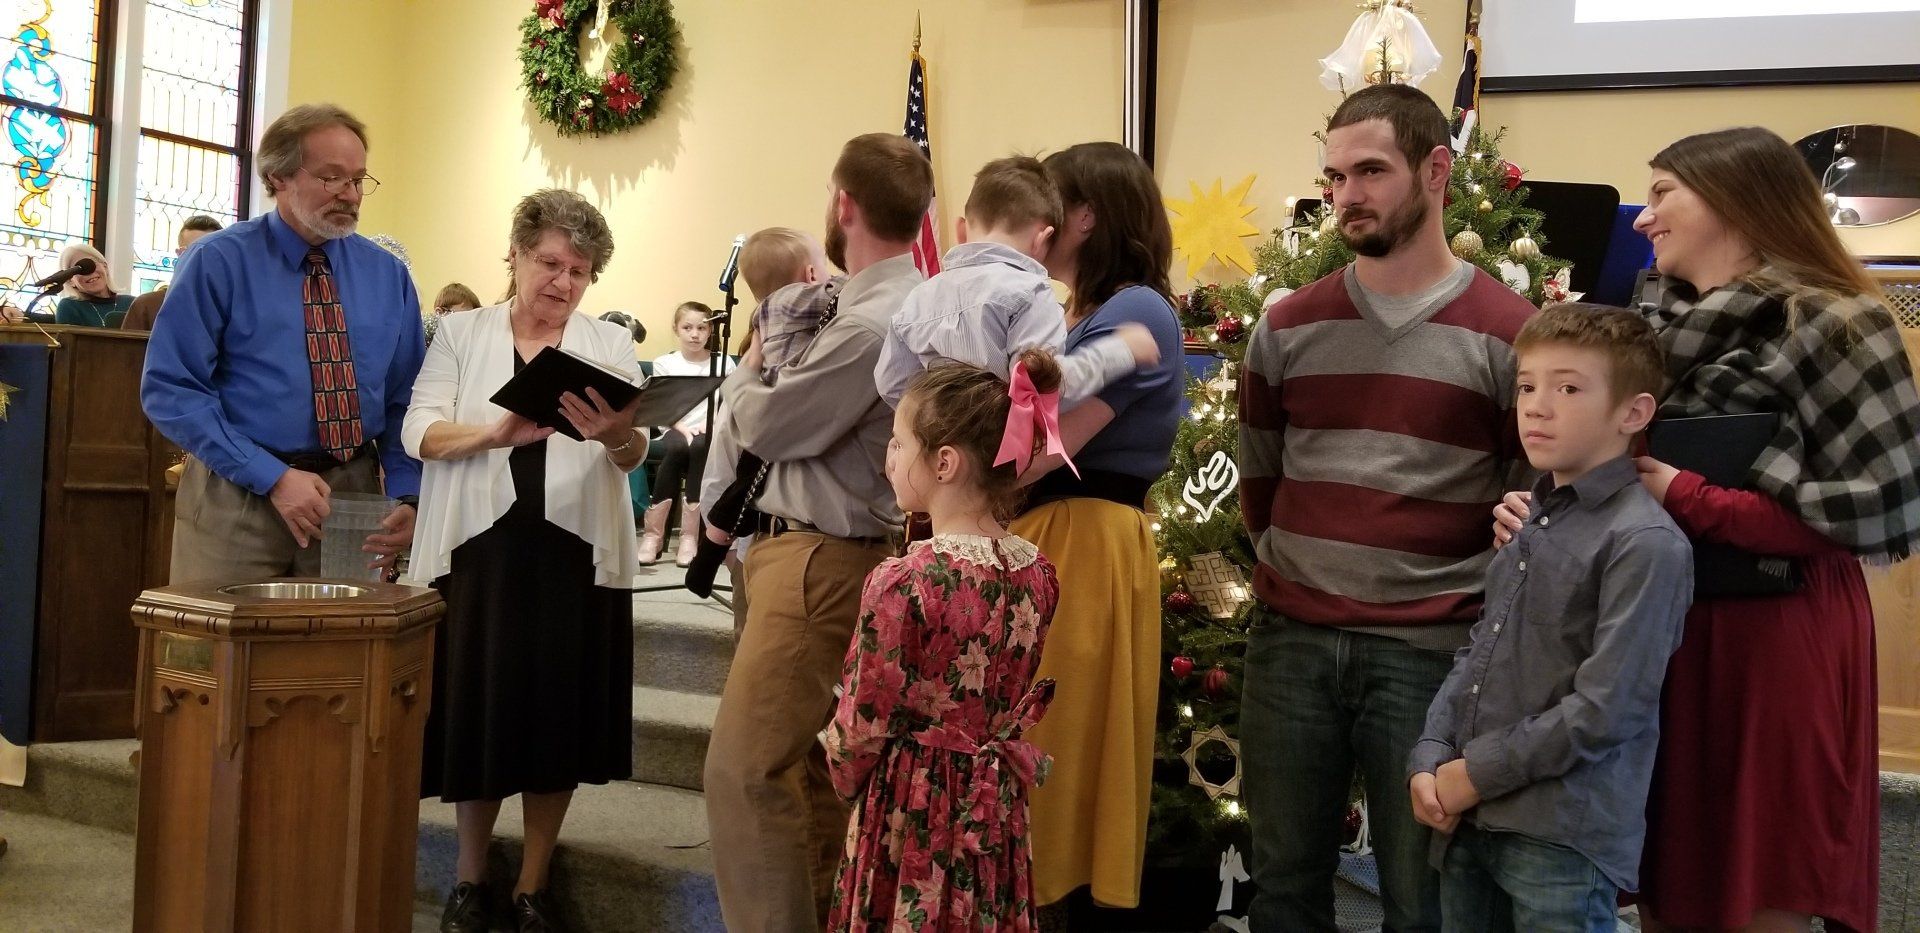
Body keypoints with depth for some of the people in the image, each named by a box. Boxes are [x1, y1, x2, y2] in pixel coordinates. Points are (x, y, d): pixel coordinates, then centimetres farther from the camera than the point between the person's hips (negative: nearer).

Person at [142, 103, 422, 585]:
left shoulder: (388, 274, 6)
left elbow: (405, 400, 7)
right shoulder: (219, 262, -5)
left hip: (354, 494, 3)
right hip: (236, 500, -3)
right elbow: (170, 389, -9)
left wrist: (407, 497, -9)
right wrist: (273, 477, -16)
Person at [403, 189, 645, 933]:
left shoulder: (611, 345, 7)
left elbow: (634, 455, -5)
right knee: (475, 712, 4)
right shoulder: (461, 334, 7)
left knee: (558, 720, 5)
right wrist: (497, 432, -24)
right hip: (478, 551, 0)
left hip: (575, 558, 1)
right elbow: (419, 433, -5)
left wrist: (616, 435, -29)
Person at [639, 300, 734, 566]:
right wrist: (684, 428, -15)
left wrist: (709, 424, -16)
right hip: (675, 430, 0)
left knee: (699, 447, -37)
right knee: (678, 448, -36)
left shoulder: (723, 363, 9)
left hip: (710, 432, 0)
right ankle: (653, 532, -30)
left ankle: (691, 534, -33)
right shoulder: (664, 363, 11)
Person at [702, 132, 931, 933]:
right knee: (810, 762, 18)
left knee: (744, 767, -8)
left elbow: (765, 426, -14)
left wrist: (747, 366, 5)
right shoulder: (901, 304, 10)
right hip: (833, 554, 11)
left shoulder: (870, 324, -23)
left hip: (820, 561, -11)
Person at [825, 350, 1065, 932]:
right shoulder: (1038, 573, -5)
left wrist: (844, 778, 5)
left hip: (913, 809, -5)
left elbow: (861, 725, -13)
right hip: (996, 809, 6)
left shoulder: (904, 583, -23)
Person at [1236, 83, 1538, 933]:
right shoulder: (1286, 328, 6)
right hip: (1290, 642, 4)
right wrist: (1295, 574, 12)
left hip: (1432, 652, -3)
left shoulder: (1508, 335, -4)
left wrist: (1479, 606, -3)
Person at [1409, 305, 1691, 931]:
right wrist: (1430, 761, 0)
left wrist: (1478, 773, -13)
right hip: (1468, 822, 7)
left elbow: (1605, 709, -18)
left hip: (1566, 840, -7)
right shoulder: (1529, 524, 13)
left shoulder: (1646, 542, -13)